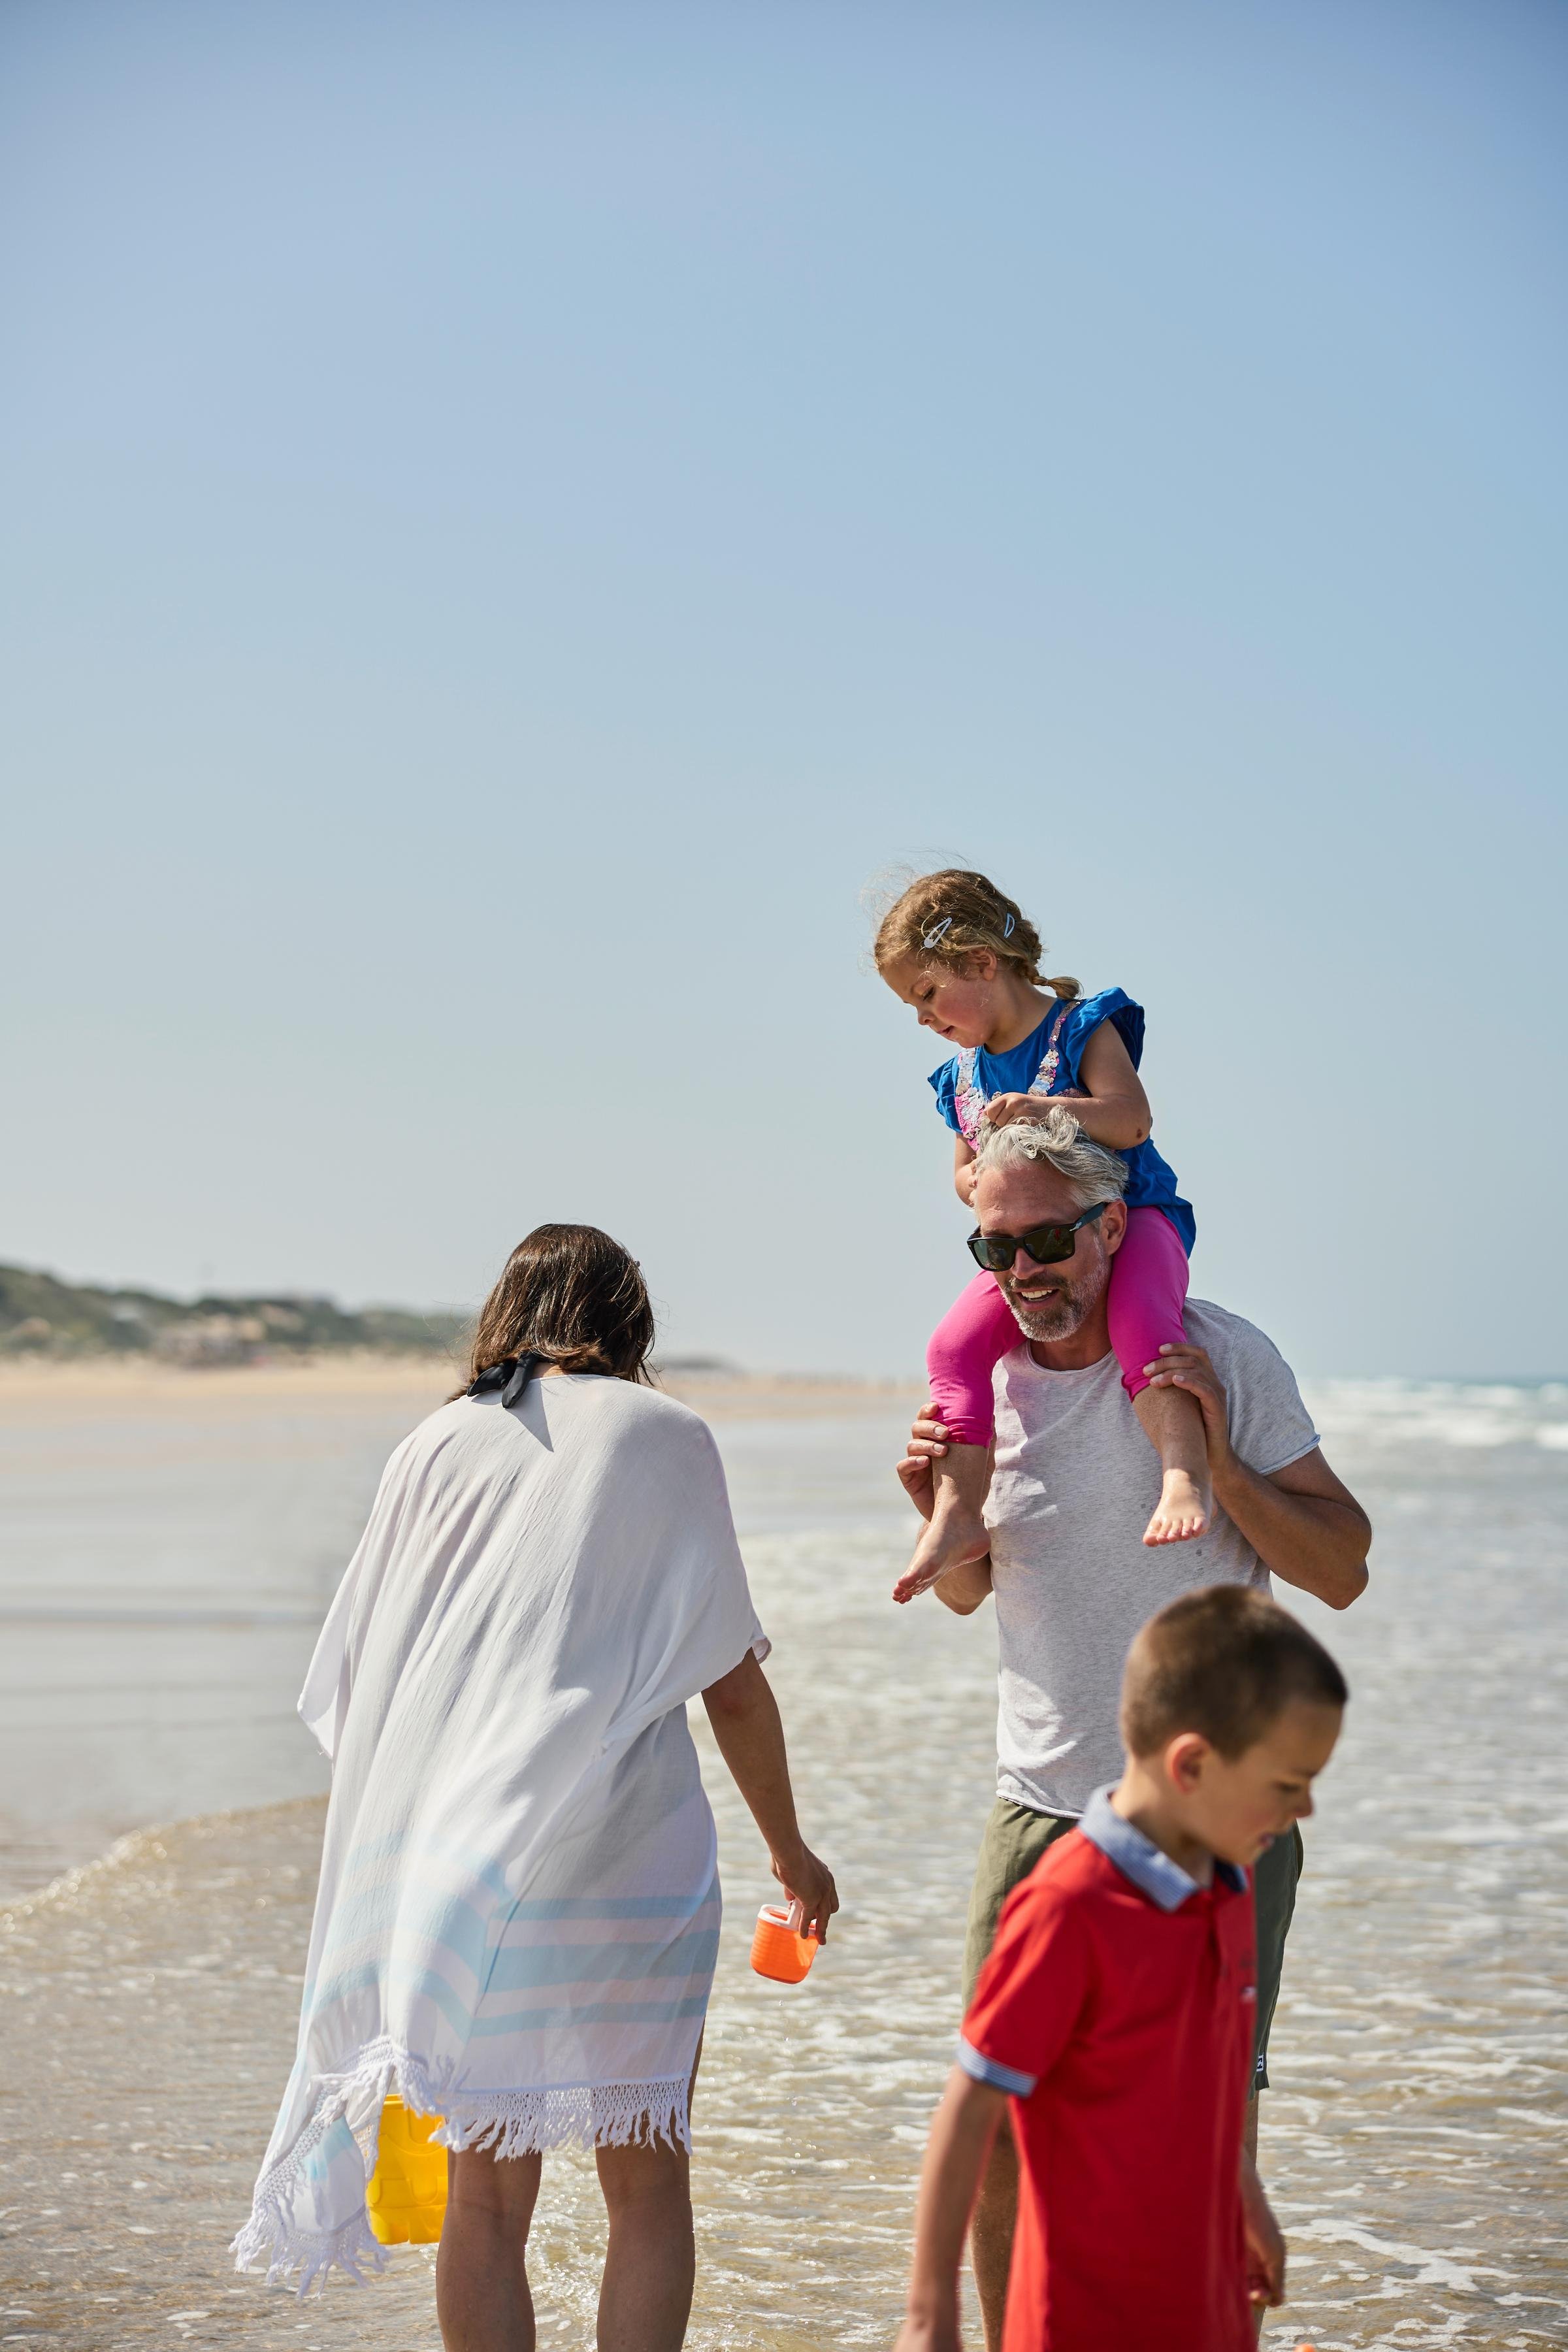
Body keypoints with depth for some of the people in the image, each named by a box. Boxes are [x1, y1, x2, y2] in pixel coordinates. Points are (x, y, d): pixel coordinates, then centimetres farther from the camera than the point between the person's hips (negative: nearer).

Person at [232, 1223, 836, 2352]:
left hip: (452, 1852, 3)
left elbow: (359, 1680, 12)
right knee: (647, 2186, 6)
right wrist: (788, 1846, 17)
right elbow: (734, 1682, 4)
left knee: (486, 2196, 8)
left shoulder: (439, 1445, 11)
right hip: (626, 1850, -3)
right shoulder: (663, 1434, 4)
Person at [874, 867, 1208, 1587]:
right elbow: (965, 1171, 22)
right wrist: (977, 1182, -4)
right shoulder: (963, 1074, 14)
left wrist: (1043, 1108, -34)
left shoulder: (1080, 1029, -6)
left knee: (1138, 1314, -38)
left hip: (1128, 1216, -6)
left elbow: (1131, 1118, -20)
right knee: (956, 1344, -17)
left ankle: (1186, 1475, -46)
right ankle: (960, 1512, -15)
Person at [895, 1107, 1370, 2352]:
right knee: (998, 2132, 3)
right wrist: (939, 1511, -1)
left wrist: (1217, 1459, -18)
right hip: (1044, 1809, 3)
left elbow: (1341, 1572, -6)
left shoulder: (1222, 1356, -6)